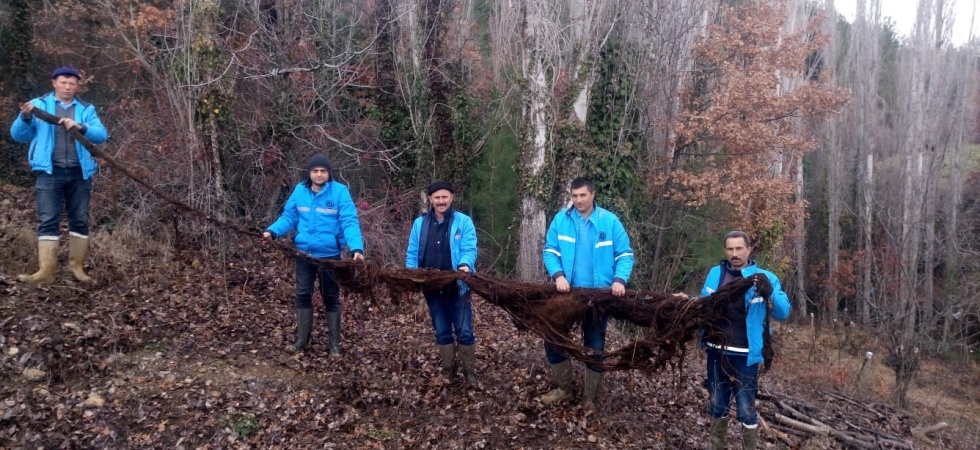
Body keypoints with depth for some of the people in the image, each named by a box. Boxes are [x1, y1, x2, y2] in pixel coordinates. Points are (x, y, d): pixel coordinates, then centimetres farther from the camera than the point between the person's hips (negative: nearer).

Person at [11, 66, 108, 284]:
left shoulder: (86, 109, 11)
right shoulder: (39, 105, 8)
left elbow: (102, 135, -1)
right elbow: (18, 135, 6)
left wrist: (81, 127, -18)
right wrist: (25, 117, -13)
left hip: (79, 173, 2)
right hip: (50, 172, -2)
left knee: (80, 220, 6)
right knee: (48, 221, -6)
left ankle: (77, 266, 15)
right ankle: (46, 269, -8)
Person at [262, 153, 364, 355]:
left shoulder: (340, 192, -14)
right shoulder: (300, 191, -1)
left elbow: (350, 222, -19)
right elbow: (288, 217, 5)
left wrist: (356, 248, -33)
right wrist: (272, 231, -13)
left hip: (330, 255, -3)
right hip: (304, 253, 4)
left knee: (331, 298, 10)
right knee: (303, 295, 13)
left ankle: (335, 343, 21)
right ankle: (302, 338, 28)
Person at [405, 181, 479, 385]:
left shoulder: (463, 221, -2)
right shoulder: (420, 223, 7)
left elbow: (469, 249, -11)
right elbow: (412, 253, 9)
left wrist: (465, 265, -32)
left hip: (457, 287, -3)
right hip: (432, 288, 3)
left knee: (464, 331, 2)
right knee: (442, 332, 14)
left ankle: (470, 372, 16)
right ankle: (447, 372, 26)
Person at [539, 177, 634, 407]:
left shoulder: (610, 221, -6)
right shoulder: (560, 219, -3)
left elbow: (625, 254, -5)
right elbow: (549, 251, -4)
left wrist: (619, 279, -22)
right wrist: (558, 275, -21)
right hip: (567, 292, 2)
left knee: (595, 346, 10)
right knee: (554, 339, 8)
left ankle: (589, 398, 26)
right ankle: (563, 388, 29)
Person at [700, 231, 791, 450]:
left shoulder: (764, 277, -5)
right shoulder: (715, 273, 4)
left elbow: (783, 312, -10)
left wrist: (769, 294, -29)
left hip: (744, 356, -4)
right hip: (716, 352, 4)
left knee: (746, 410, 2)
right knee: (717, 406, 17)